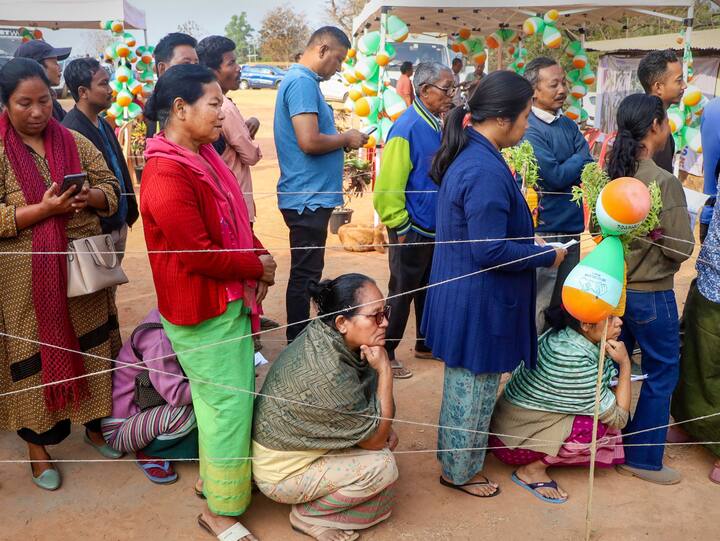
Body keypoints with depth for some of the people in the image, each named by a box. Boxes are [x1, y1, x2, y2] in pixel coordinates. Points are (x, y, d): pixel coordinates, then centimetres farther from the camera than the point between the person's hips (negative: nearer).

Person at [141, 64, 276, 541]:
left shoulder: (203, 157, 6)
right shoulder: (167, 175, -24)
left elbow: (236, 221, 15)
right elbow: (199, 255, -25)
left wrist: (260, 256, -2)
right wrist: (257, 265, -12)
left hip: (229, 300, 9)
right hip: (202, 310, -9)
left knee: (230, 395, 21)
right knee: (229, 402, 1)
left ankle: (216, 474, 41)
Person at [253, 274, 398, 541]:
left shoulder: (322, 334, -10)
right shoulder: (330, 374, -36)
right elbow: (376, 439, -21)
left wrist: (386, 430, -5)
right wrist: (385, 371, -25)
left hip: (292, 443, 8)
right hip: (283, 472, -8)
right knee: (383, 466, -15)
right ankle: (308, 516, 3)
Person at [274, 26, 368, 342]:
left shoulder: (302, 81, 15)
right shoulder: (302, 82, -17)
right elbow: (309, 142, -26)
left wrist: (341, 141, 7)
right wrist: (346, 139, -10)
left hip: (308, 196, 10)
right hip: (308, 197, -10)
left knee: (306, 273, 18)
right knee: (305, 275, -1)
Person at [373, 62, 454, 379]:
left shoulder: (437, 125, 6)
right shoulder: (407, 128, -18)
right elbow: (389, 184, -21)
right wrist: (401, 228, -18)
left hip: (436, 227, 8)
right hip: (413, 230, -8)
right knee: (402, 291, 3)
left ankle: (425, 344, 35)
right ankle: (386, 353, 17)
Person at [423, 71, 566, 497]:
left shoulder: (466, 155, 6)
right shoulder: (487, 172, -27)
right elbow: (490, 251, -28)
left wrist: (532, 241, 12)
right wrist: (547, 256, -14)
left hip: (463, 295, 10)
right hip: (479, 302, -10)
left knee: (466, 385, 24)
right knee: (474, 388, 9)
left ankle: (459, 458, 42)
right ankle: (461, 471, 29)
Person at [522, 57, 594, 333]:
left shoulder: (568, 124, 10)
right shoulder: (529, 129, -14)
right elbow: (555, 177, -18)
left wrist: (566, 173, -17)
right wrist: (580, 157, -2)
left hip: (572, 226, 8)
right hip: (544, 230, -7)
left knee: (565, 304, 18)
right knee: (539, 307, 1)